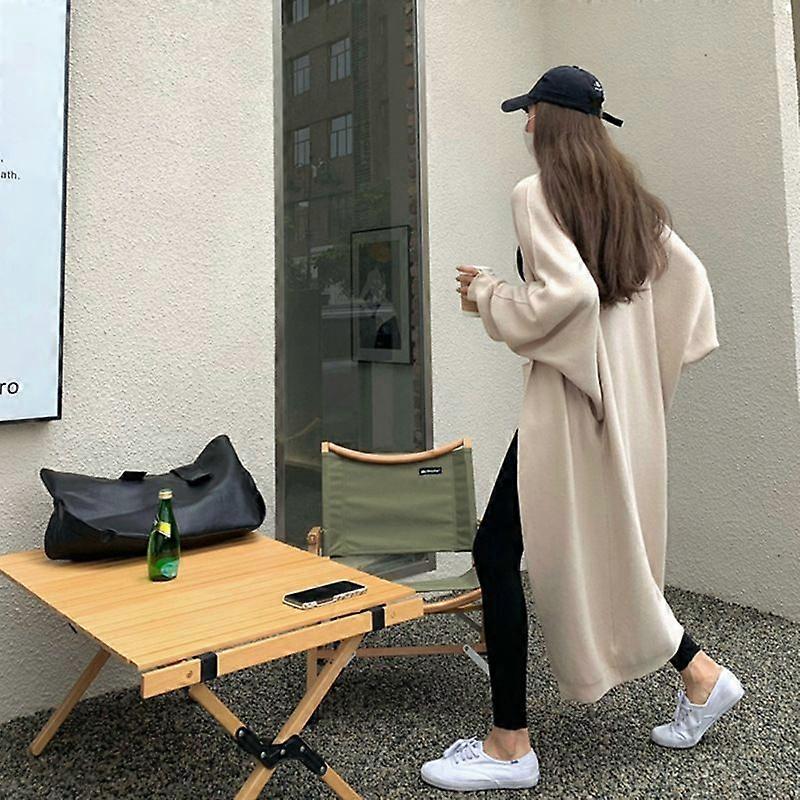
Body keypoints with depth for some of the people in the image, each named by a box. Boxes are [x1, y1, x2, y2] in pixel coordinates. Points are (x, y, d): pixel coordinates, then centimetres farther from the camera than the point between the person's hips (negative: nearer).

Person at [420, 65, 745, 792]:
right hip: (627, 399, 9)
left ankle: (510, 746, 6)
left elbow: (567, 294, -22)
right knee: (605, 550, 21)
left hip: (571, 399, -9)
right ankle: (700, 675, 29)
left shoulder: (537, 193, -9)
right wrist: (653, 362, 17)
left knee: (498, 553, -2)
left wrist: (489, 293, -7)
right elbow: (690, 283, 12)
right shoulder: (632, 198, 14)